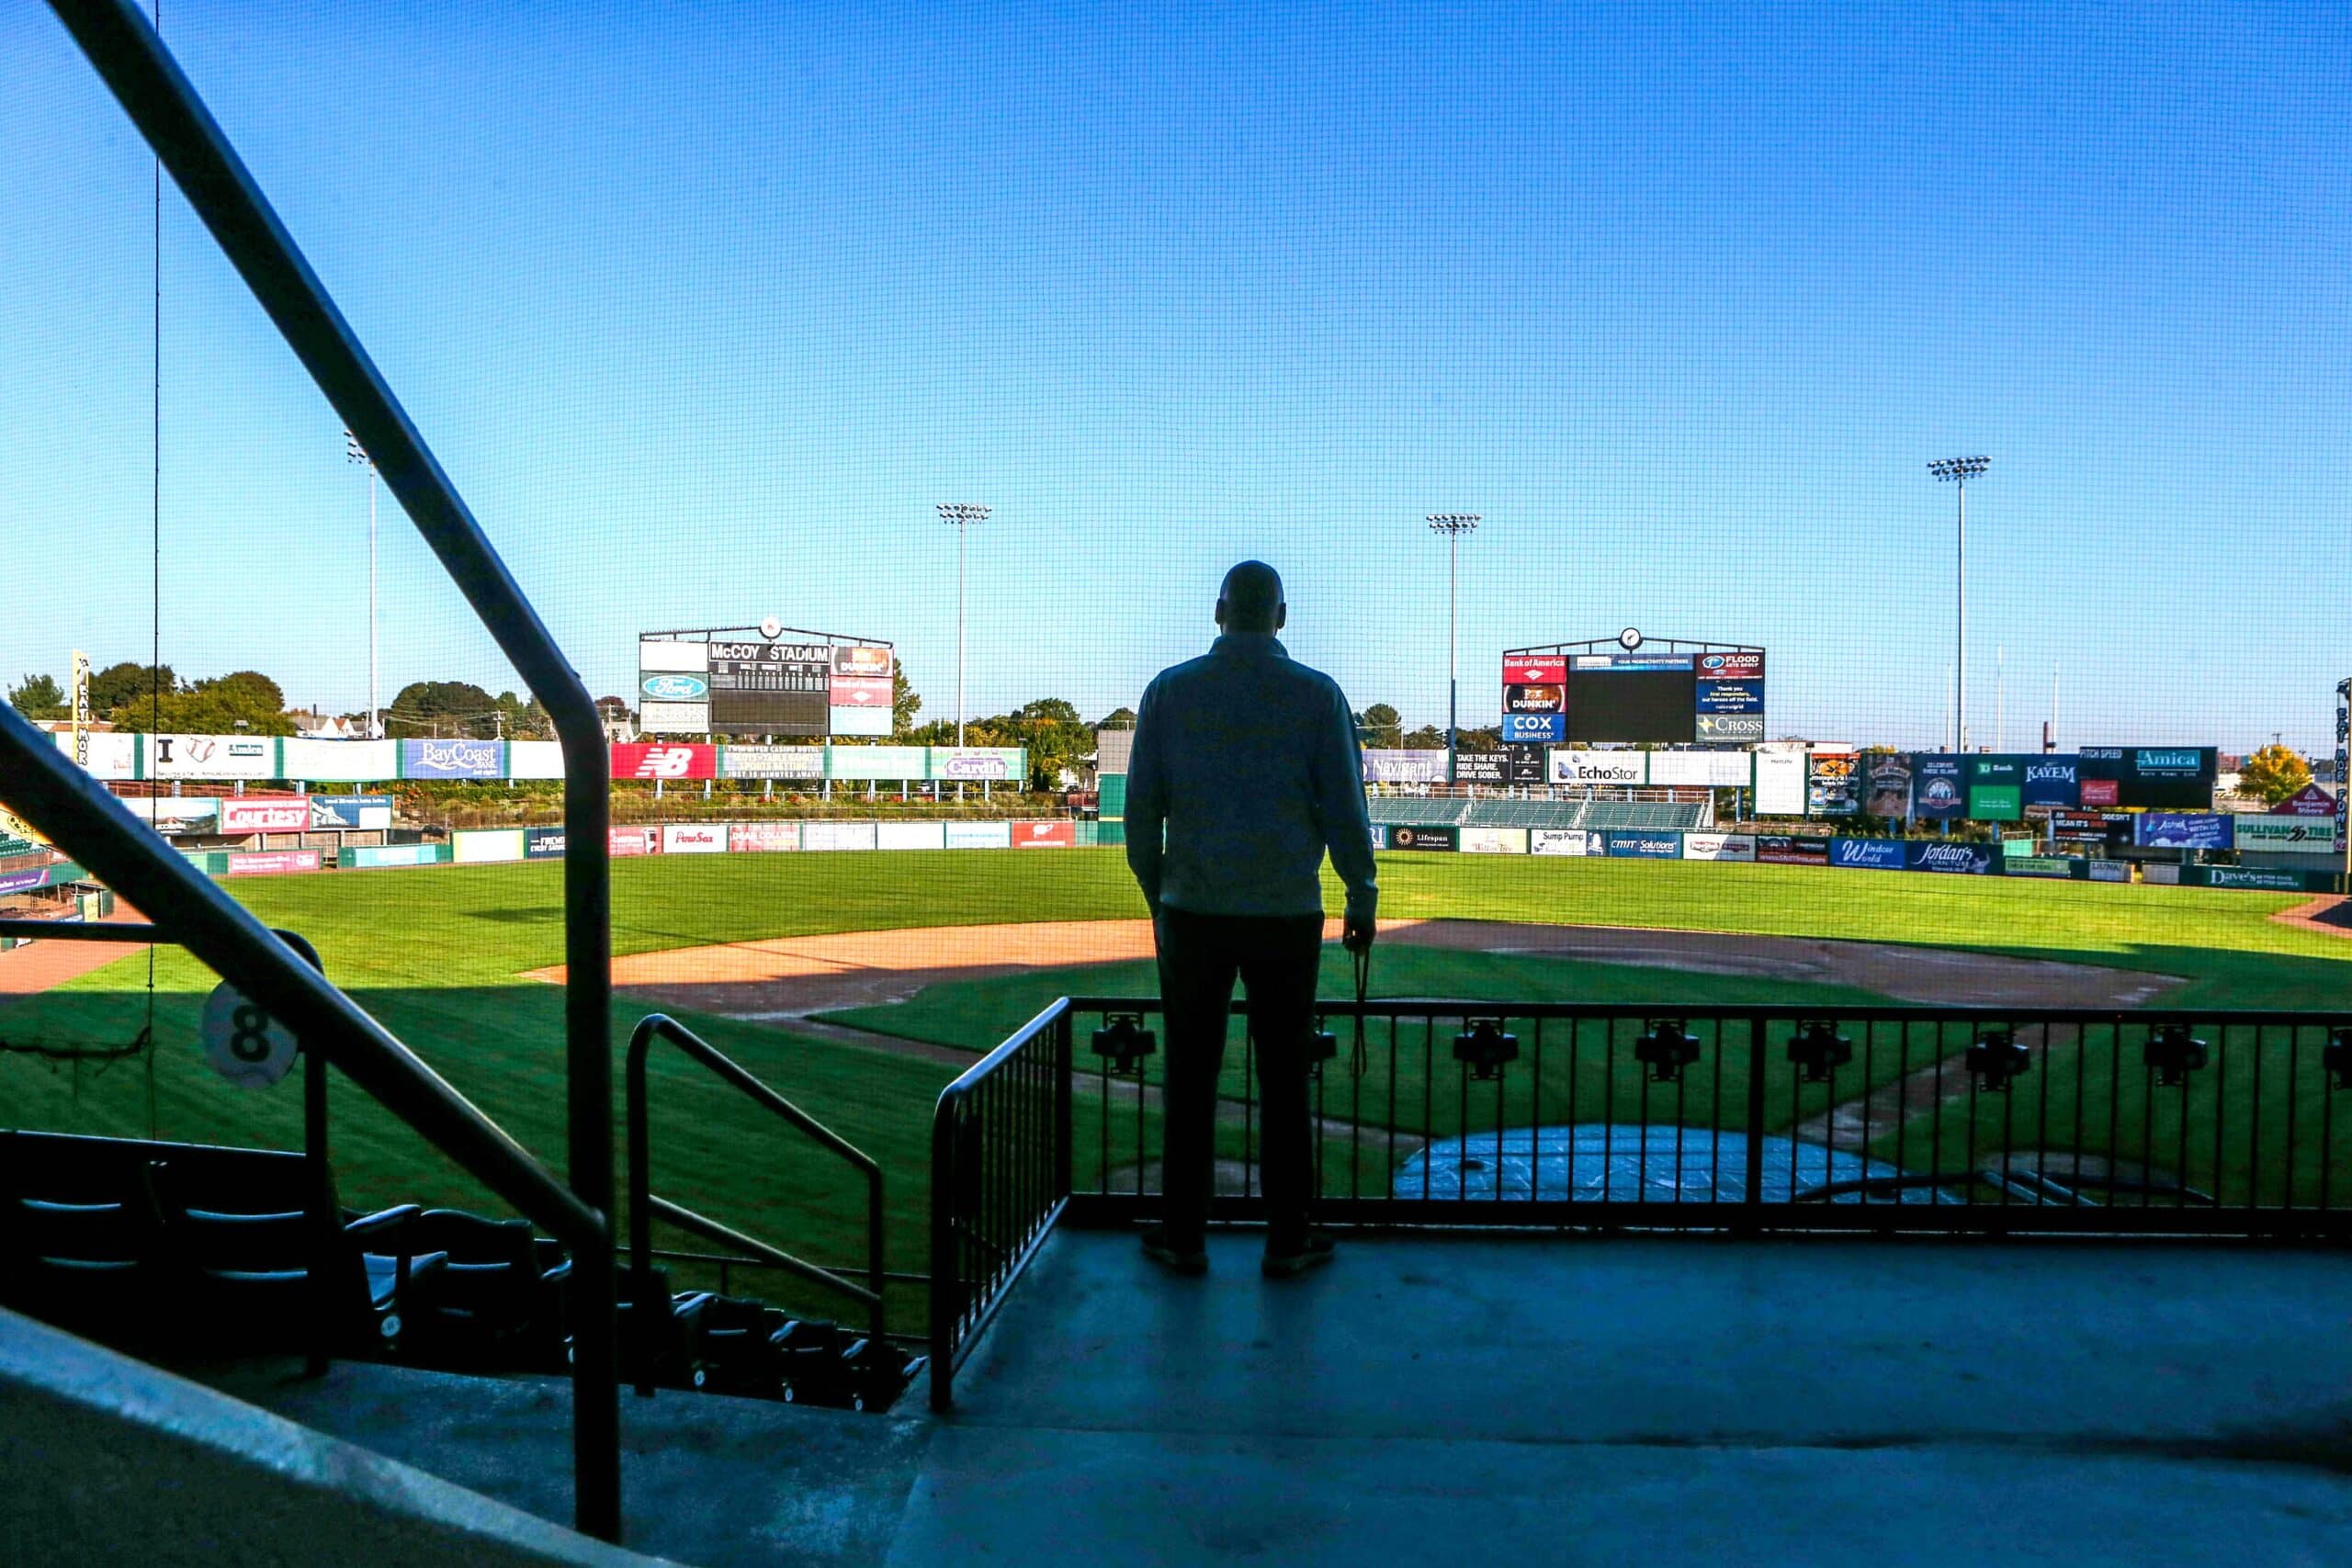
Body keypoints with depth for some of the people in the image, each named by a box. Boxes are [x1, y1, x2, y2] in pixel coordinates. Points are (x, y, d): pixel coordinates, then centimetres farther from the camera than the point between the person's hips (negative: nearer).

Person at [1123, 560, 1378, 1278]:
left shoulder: (1169, 690, -1)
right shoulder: (1318, 695, -4)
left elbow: (1141, 809, 0)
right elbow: (1343, 810, -6)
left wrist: (1157, 894, 14)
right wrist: (1362, 899, 7)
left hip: (1194, 910, 1)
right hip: (1286, 914, 0)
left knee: (1191, 1074, 11)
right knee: (1284, 1078, 10)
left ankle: (1183, 1235, 17)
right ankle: (1287, 1239, 18)